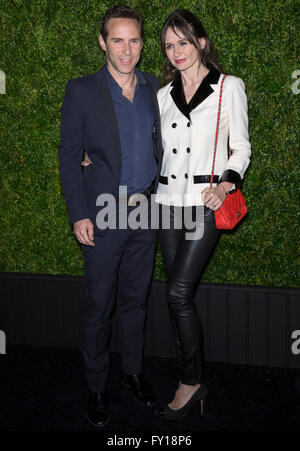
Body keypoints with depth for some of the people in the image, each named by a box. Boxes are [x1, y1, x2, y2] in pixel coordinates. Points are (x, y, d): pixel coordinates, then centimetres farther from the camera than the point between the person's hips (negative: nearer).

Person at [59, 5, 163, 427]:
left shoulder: (153, 87, 7)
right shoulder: (81, 91, -5)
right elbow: (69, 155, -6)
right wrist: (78, 214, -11)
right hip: (103, 216, -4)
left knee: (135, 299, 17)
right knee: (98, 306, 7)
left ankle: (133, 370, 36)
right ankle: (96, 385, 25)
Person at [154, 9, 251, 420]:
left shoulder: (229, 87, 4)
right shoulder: (164, 95, 15)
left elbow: (241, 148, 3)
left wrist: (226, 183, -15)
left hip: (206, 203, -5)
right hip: (169, 201, 5)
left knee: (178, 292, -12)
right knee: (181, 295, 6)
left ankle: (192, 383, 5)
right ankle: (195, 381, 19)